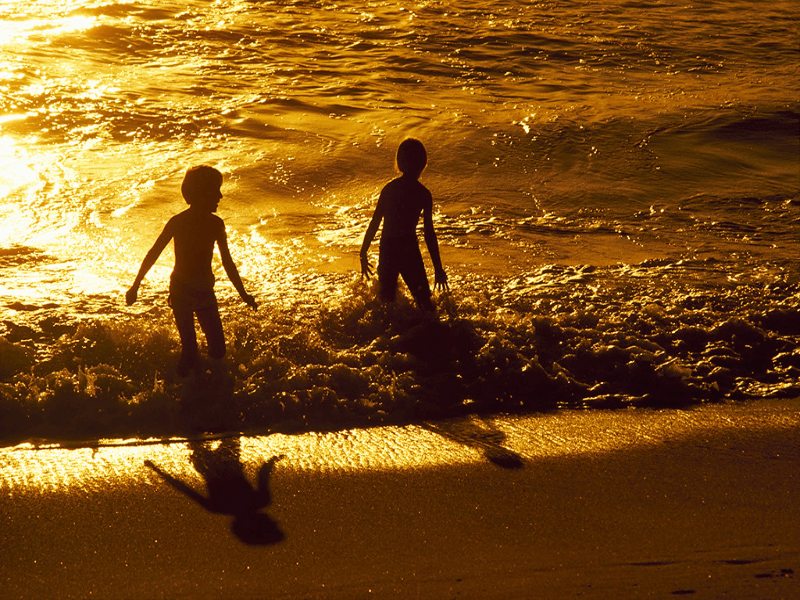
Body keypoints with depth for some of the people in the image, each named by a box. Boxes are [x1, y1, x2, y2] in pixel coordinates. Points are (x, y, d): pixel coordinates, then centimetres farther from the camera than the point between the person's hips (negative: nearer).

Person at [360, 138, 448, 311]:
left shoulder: (389, 189, -1)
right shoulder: (424, 194, -6)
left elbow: (375, 223, 0)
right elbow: (429, 234, -6)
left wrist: (363, 253, 9)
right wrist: (438, 268, 0)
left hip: (387, 250, 2)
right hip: (409, 250, -2)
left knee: (386, 299, 12)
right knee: (423, 299, 7)